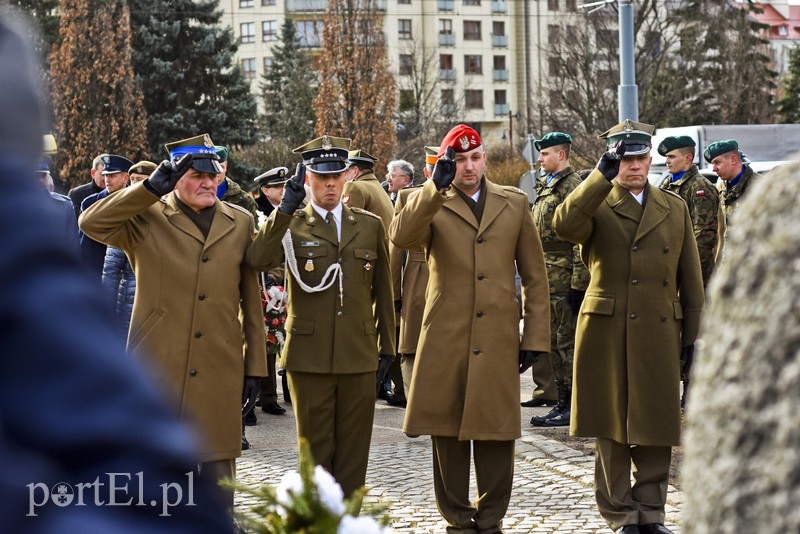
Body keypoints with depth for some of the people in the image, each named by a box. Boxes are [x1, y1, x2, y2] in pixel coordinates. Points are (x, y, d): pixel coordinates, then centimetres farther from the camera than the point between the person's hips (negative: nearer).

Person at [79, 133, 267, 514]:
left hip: (220, 370, 2)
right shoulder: (147, 218, 1)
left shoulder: (239, 222, 10)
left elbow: (251, 300, 10)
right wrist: (151, 188, -18)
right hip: (158, 366, -2)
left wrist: (254, 366, 8)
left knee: (218, 472, 7)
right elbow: (91, 223, -17)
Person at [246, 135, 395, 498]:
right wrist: (285, 208, -23)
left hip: (359, 357, 2)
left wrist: (387, 346, 13)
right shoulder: (290, 225, 2)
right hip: (309, 356, -2)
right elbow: (257, 260, -19)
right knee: (315, 450, 5)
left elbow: (383, 291, 14)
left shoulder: (370, 225, 10)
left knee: (353, 451, 6)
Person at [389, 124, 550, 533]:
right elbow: (401, 237, -18)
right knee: (448, 435, 4)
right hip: (445, 340, -1)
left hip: (498, 340, 1)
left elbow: (534, 276, 11)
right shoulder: (430, 205, 5)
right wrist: (437, 186, -25)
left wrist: (535, 337, 6)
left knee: (496, 434, 4)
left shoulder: (514, 203, 11)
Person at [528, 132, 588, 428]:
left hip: (563, 277, -10)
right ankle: (563, 401, 19)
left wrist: (578, 283, -21)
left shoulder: (573, 186, -12)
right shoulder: (545, 186, 18)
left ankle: (574, 406, -1)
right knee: (553, 341, 12)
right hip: (546, 276, 10)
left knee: (567, 341, -6)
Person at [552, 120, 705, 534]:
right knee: (611, 428, 3)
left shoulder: (675, 208, 13)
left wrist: (693, 333, 9)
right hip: (606, 333, -2)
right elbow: (564, 225, -22)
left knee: (655, 428, 6)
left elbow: (690, 278, 13)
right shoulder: (596, 206, 3)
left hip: (659, 335, 2)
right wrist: (602, 174, -23)